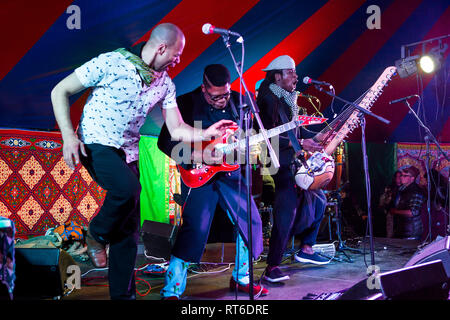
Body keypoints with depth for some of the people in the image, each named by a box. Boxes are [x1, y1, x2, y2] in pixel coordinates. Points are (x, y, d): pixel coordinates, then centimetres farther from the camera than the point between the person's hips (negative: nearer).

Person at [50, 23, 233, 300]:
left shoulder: (165, 83, 3)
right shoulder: (111, 62, -13)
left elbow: (177, 130, 3)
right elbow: (60, 91, -7)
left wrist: (206, 133, -16)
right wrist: (68, 136, -17)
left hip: (128, 152, 6)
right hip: (95, 144, -5)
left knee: (129, 228, 4)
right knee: (127, 189, -32)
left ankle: (123, 293, 19)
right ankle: (97, 235, -1)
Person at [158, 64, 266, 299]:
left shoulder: (237, 101, 6)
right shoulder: (187, 103, -7)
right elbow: (165, 141, -8)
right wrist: (194, 155, -21)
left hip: (230, 172, 6)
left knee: (251, 223, 7)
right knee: (195, 229, -14)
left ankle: (241, 278, 28)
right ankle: (171, 291, -1)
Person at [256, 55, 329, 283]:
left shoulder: (289, 100, 18)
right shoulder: (270, 99, -11)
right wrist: (300, 143, -18)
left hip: (297, 162, 10)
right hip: (282, 163, -10)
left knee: (318, 200, 16)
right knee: (287, 213, -16)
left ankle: (306, 249, 26)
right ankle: (272, 267, -10)